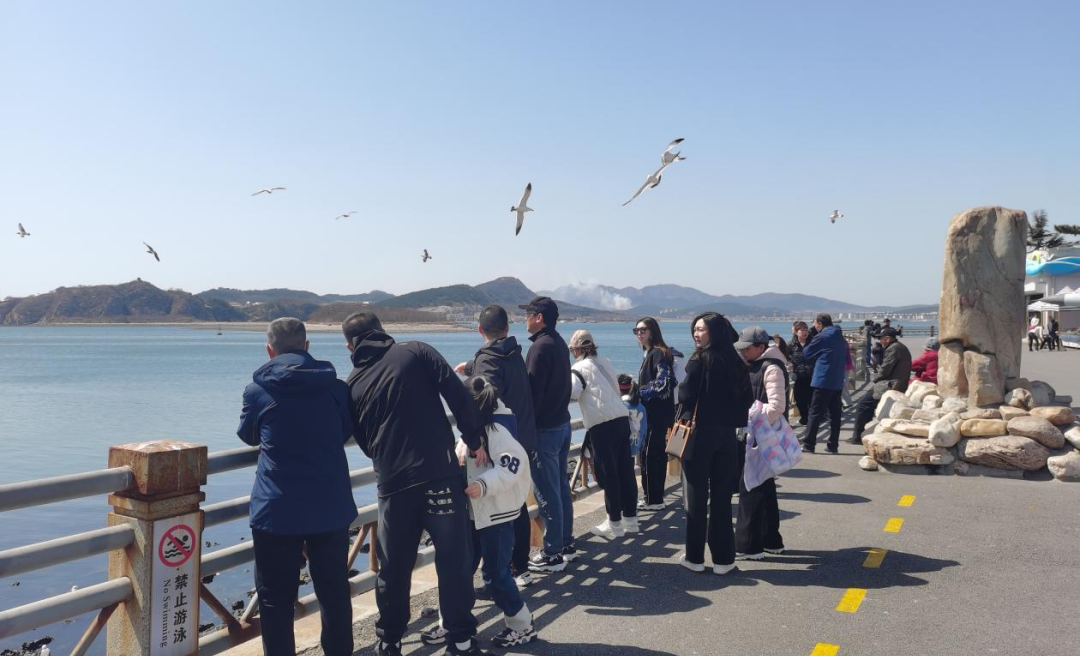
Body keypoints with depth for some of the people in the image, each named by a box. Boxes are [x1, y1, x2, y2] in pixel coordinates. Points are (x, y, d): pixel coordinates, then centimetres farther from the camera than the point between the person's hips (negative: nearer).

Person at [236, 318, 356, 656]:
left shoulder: (257, 390, -5)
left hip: (277, 511, -2)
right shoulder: (335, 386, -1)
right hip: (331, 508, 3)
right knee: (335, 592, 15)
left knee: (276, 599, 9)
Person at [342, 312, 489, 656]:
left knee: (393, 568, 16)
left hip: (392, 483, 3)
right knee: (454, 559, 7)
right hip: (440, 474, -3)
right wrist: (475, 441, 0)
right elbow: (458, 395, -6)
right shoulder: (416, 352, 2)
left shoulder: (353, 385, 12)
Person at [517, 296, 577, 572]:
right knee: (561, 487, 17)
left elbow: (533, 393, -21)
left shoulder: (540, 347, -18)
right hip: (562, 423, 10)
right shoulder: (559, 343, 10)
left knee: (547, 493, -2)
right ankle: (566, 544, 27)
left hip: (544, 428, -10)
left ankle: (552, 555, 5)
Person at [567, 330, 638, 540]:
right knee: (625, 470, 12)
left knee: (608, 474, 1)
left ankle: (614, 524, 7)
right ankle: (630, 518, 22)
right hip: (621, 418, 7)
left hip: (602, 424, -7)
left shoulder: (580, 368, -2)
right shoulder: (606, 363, 17)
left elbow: (569, 393, -16)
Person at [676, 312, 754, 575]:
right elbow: (746, 400, 8)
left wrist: (680, 425, 1)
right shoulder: (736, 362, 6)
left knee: (696, 496, 5)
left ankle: (695, 557, 13)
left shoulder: (698, 362, -12)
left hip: (700, 434, -5)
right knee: (722, 498, 11)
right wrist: (732, 423, 14)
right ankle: (723, 558, 15)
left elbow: (687, 399, -13)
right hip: (727, 435, 5)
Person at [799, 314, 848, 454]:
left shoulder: (822, 337, -9)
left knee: (815, 413, -4)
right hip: (837, 381, 7)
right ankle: (833, 445, 10)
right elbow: (846, 359, 23)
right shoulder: (840, 337, 15)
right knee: (835, 413, 8)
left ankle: (808, 444, -5)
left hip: (823, 380, -7)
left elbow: (806, 354, 0)